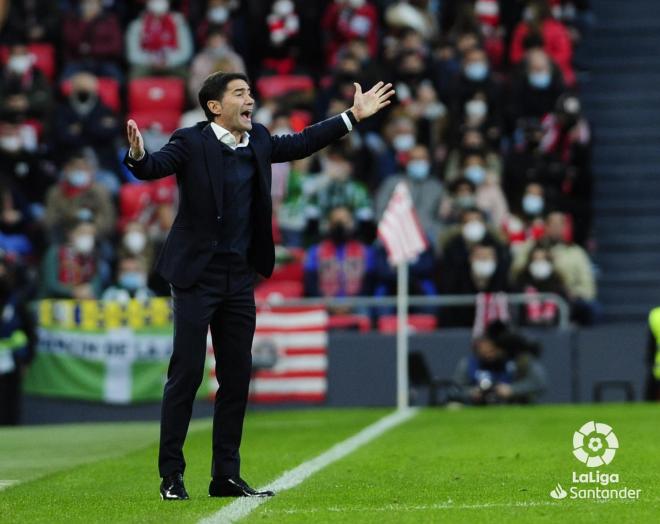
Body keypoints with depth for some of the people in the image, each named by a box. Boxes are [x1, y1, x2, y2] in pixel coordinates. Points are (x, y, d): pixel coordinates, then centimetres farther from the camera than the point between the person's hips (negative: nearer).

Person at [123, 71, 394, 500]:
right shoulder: (191, 143, -10)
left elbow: (300, 144, 23)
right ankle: (172, 475, 3)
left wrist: (353, 116, 25)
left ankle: (226, 476, 15)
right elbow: (153, 168, -24)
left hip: (239, 278, 6)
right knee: (186, 375, -5)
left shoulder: (258, 141, 8)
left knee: (236, 377, 8)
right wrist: (138, 155, -48)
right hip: (197, 276, -6)